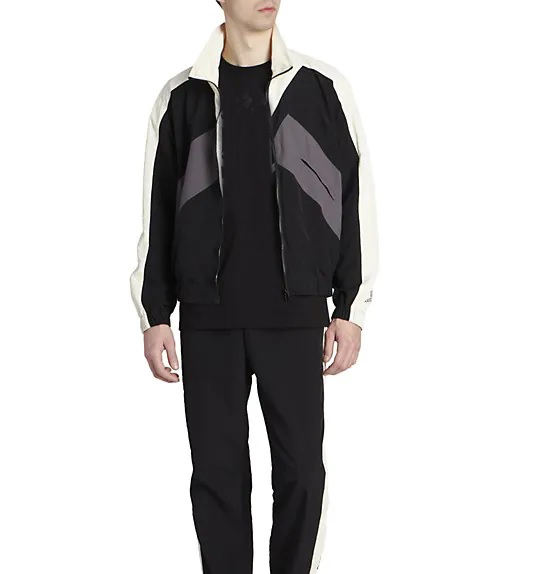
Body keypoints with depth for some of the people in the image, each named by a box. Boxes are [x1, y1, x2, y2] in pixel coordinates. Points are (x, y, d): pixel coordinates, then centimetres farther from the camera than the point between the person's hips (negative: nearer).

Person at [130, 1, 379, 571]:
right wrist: (154, 316, 4)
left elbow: (356, 202, 4)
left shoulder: (323, 90, 2)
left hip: (296, 317, 0)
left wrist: (351, 310, 1)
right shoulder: (182, 97, 5)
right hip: (208, 319, 1)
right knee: (216, 472, 6)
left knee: (301, 470, 3)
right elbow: (156, 214, 8)